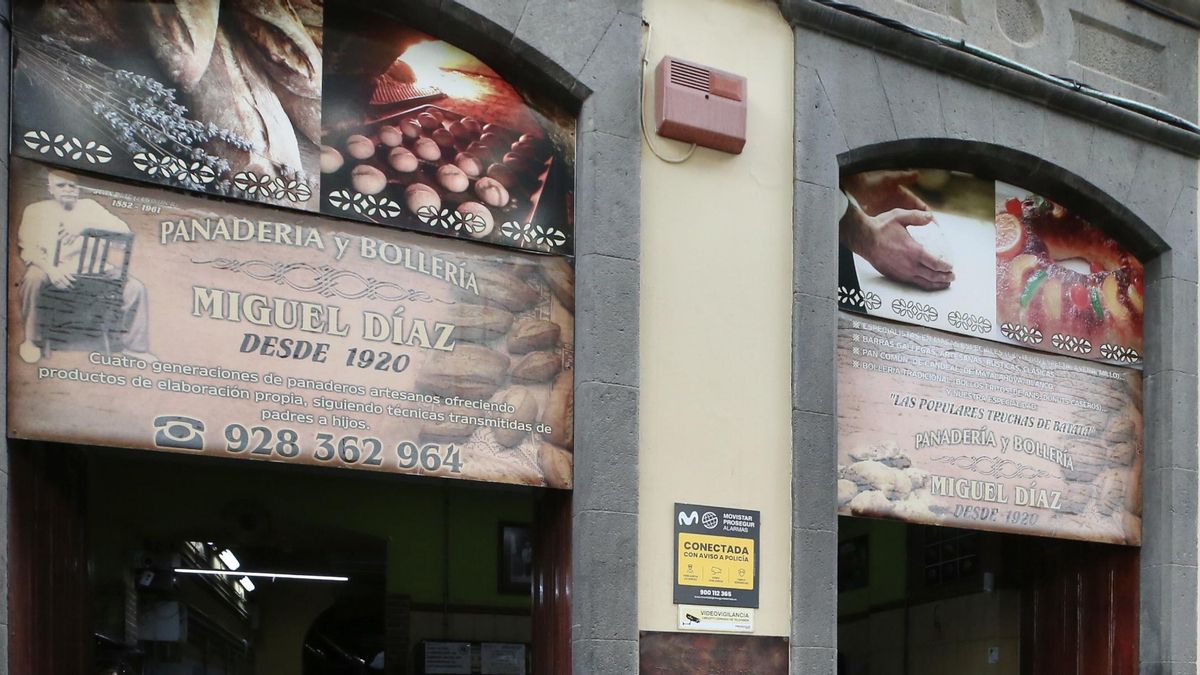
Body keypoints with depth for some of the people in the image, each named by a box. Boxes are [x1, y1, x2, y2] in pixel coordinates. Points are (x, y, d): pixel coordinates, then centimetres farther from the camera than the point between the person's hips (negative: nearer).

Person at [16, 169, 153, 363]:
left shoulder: (89, 206, 15)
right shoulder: (36, 211, 8)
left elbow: (122, 229, 2)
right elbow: (28, 248, -7)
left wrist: (85, 225, -14)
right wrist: (50, 269, -28)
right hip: (53, 269, -3)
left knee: (134, 287, -16)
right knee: (33, 279, -38)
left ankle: (134, 345, 0)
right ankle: (32, 339, -18)